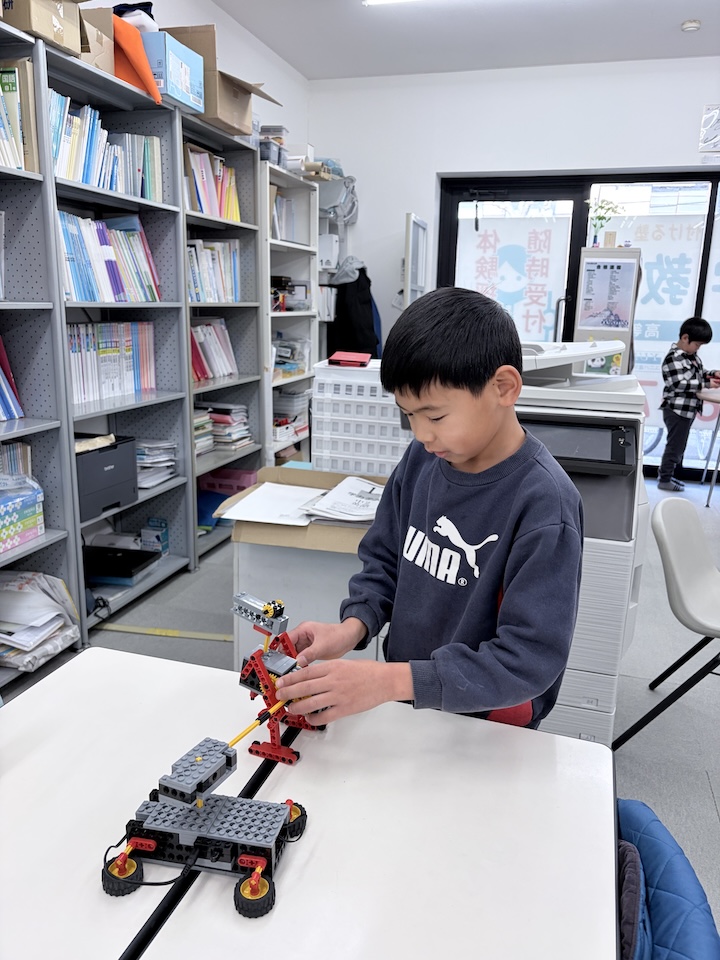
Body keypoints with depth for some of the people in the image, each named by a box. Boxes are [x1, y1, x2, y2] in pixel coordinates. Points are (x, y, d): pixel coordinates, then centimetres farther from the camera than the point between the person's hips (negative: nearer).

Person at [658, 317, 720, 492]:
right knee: (675, 446, -1)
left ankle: (667, 475, 30)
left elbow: (698, 372, 21)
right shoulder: (674, 358, -20)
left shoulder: (691, 355, 9)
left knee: (679, 445, 18)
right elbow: (680, 384, -26)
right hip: (677, 410, -10)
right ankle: (664, 480, 10)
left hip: (688, 409, 10)